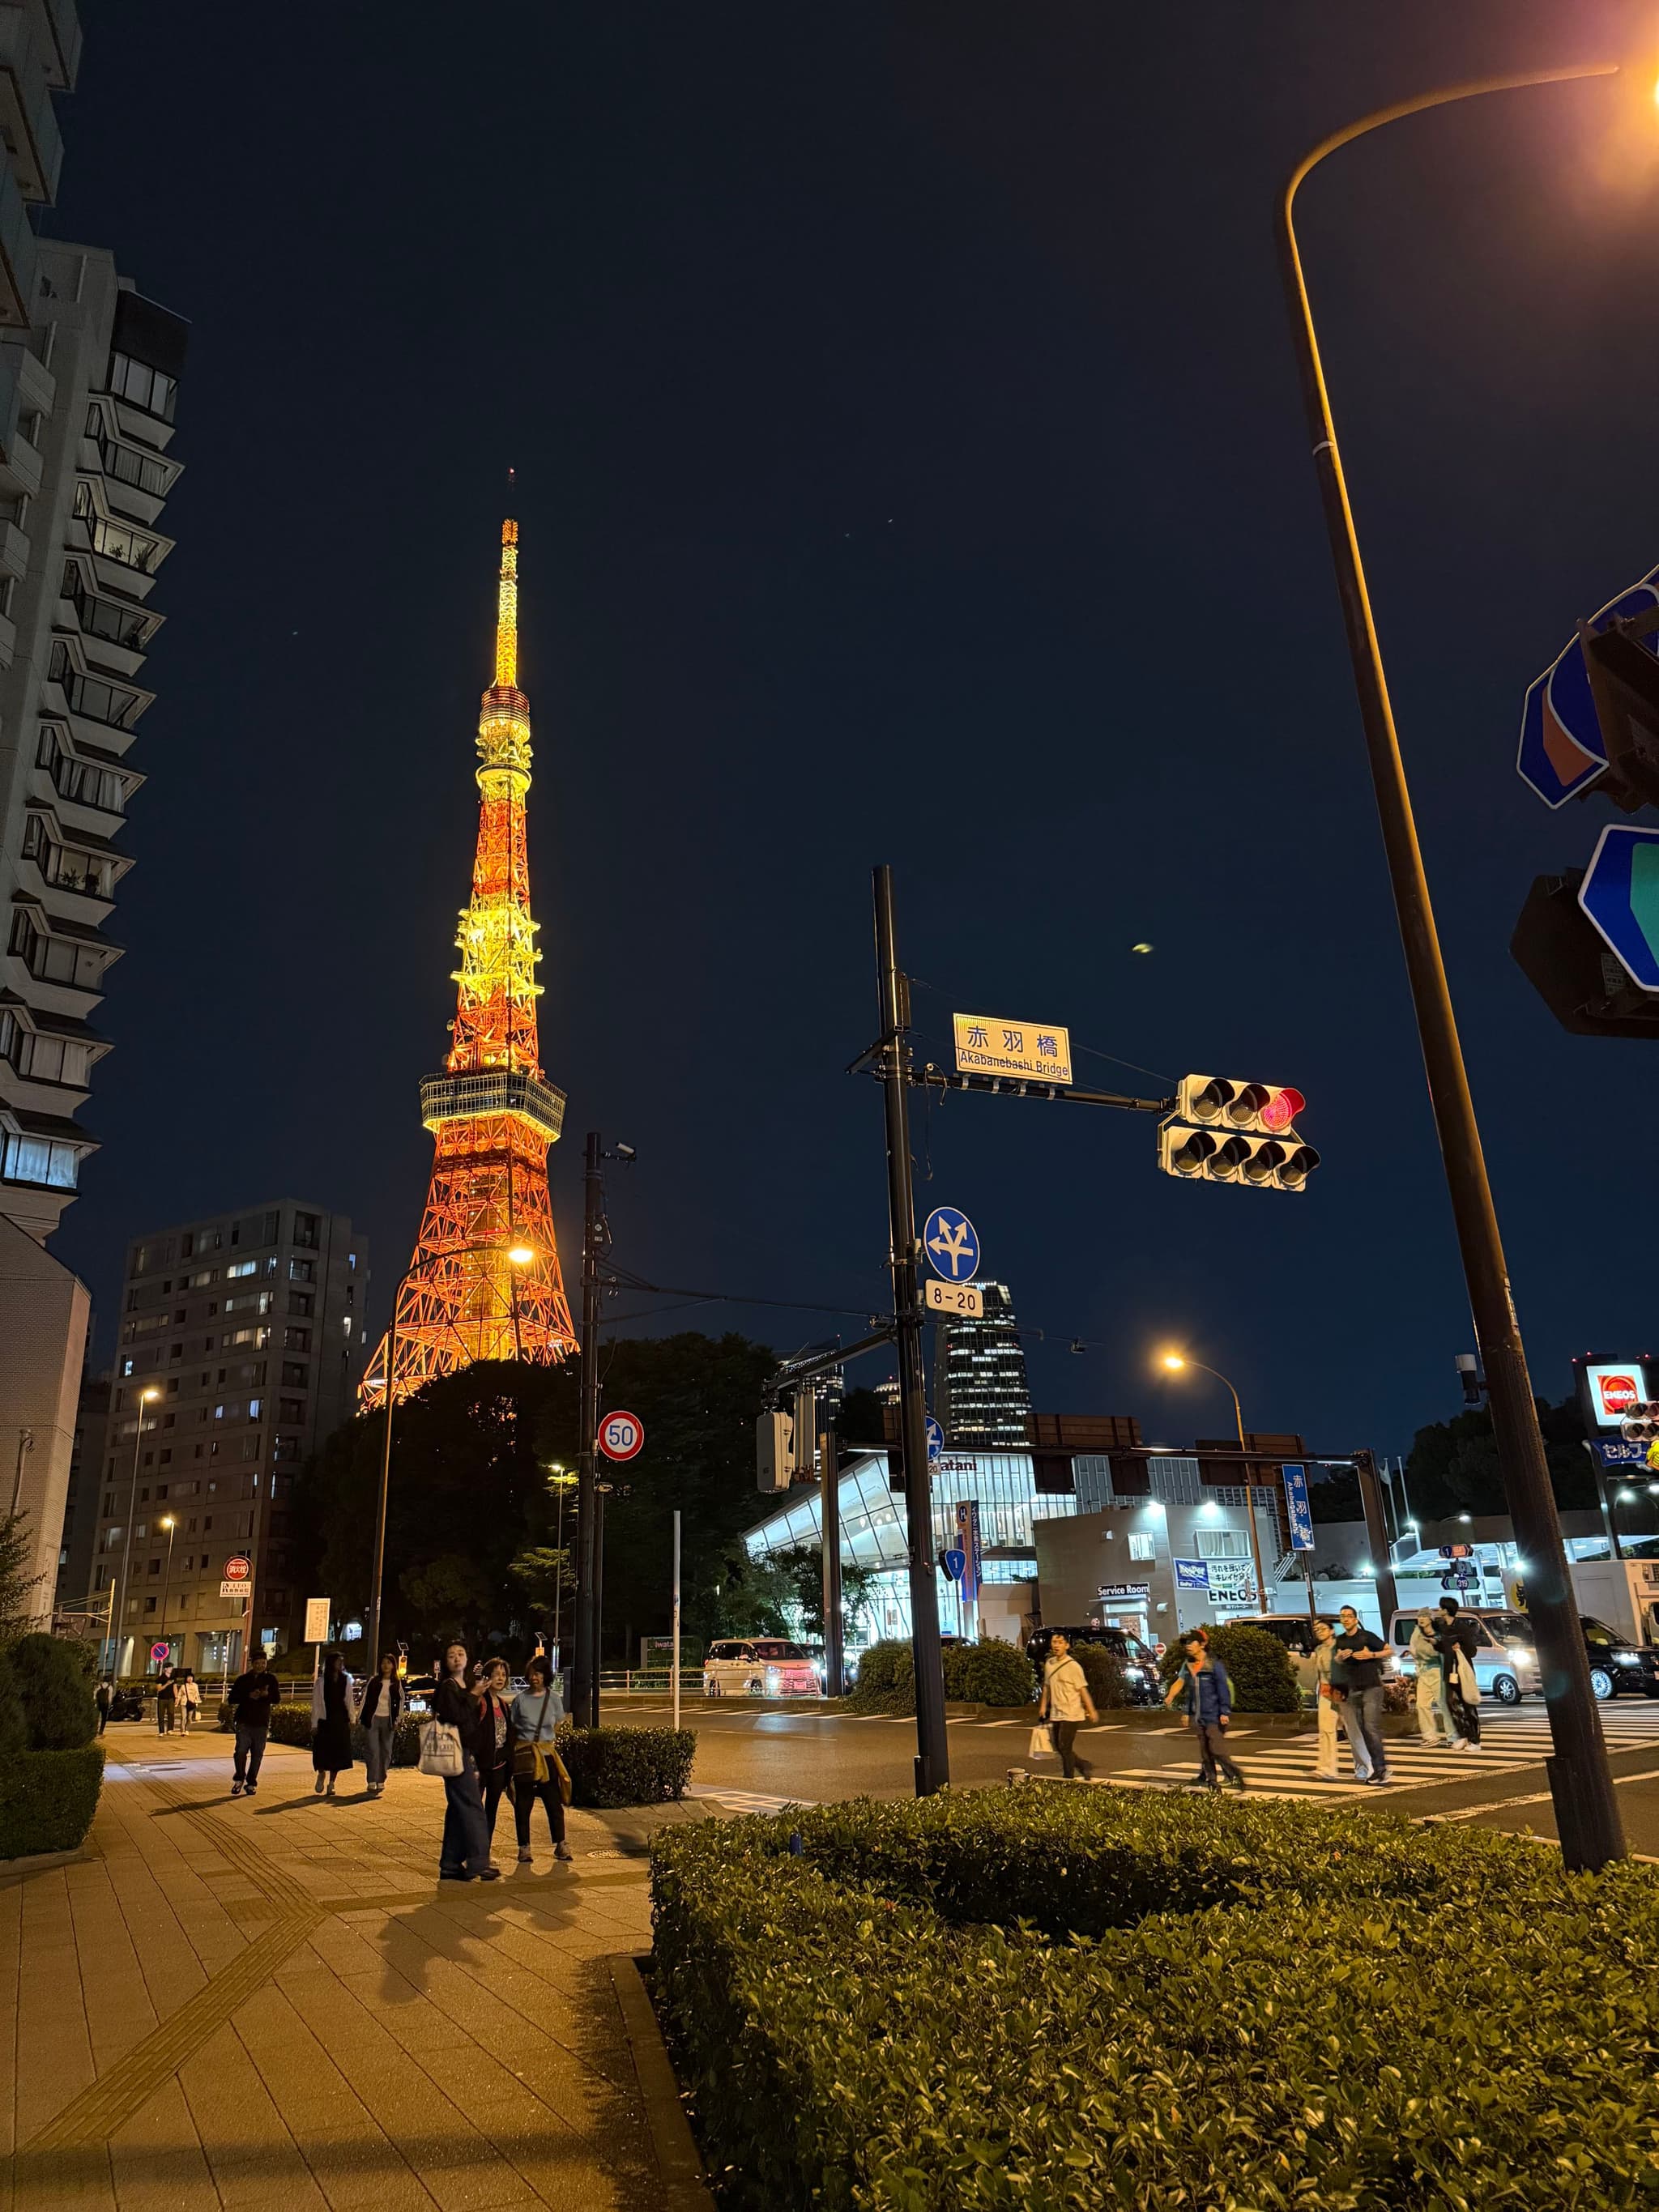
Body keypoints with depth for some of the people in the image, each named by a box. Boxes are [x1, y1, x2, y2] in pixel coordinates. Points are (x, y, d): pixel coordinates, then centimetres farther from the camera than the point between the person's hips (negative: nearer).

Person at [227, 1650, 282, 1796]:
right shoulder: (243, 1679, 8)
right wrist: (249, 1696, -13)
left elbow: (277, 1699, 2)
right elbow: (233, 1698, 2)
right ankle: (239, 1779, 9)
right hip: (244, 1721, -1)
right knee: (241, 1751, -12)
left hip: (261, 1723, 1)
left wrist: (266, 1695, -18)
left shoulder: (271, 1679, 8)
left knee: (257, 1754, 3)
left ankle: (251, 1783, 14)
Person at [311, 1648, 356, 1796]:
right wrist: (314, 1724, -6)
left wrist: (351, 1719, 6)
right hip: (325, 1720, -2)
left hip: (341, 1720, 2)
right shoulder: (321, 1682, -2)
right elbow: (316, 1703, -2)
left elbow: (349, 1701, 10)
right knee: (322, 1750, -3)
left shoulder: (346, 1681, 7)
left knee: (338, 1752, 1)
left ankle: (331, 1782, 14)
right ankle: (321, 1774, 27)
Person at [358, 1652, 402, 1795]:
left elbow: (400, 1703, 8)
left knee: (386, 1752, 5)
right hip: (372, 1719, -2)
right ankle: (372, 1783, -6)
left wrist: (397, 1721, 1)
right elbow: (365, 1698, 3)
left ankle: (380, 1781, 15)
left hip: (387, 1721, 2)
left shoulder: (397, 1684, 6)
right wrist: (359, 1717, -2)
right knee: (373, 1751, -7)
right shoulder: (374, 1681, 3)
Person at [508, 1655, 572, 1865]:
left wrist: (541, 1742, 3)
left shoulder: (554, 1698, 2)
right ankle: (524, 1848, 16)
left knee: (554, 1801, 3)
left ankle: (560, 1845, 14)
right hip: (523, 1754, -1)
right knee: (523, 1804, 4)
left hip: (546, 1754, 1)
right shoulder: (520, 1699, -1)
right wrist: (511, 1754, 0)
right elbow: (512, 1731, 4)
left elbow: (556, 1726, 10)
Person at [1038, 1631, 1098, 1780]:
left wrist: (1091, 1710, -15)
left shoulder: (1073, 1666, -12)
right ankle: (1084, 1766, 31)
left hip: (1071, 1714, -7)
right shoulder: (1049, 1664, 6)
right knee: (1059, 1748, 12)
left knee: (1065, 1747, -7)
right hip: (1055, 1714, 7)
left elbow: (1083, 1689, -13)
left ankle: (1068, 1779, 7)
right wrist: (1043, 1706, 15)